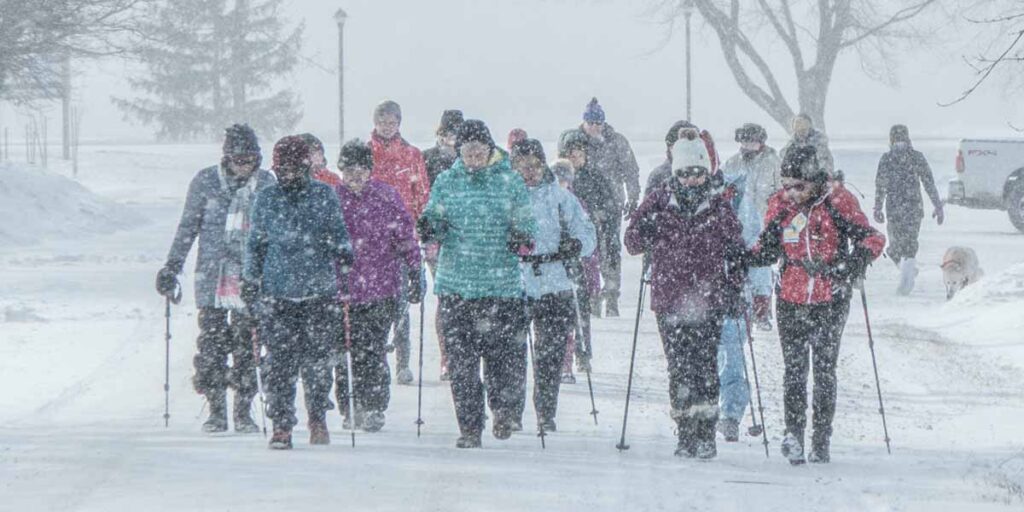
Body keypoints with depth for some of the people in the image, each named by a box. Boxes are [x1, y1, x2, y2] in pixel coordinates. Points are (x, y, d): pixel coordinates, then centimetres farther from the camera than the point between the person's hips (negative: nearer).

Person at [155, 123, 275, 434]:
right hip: (212, 277, -1)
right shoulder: (205, 182, 2)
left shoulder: (265, 184, 6)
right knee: (211, 342, -4)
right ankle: (216, 411, 3)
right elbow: (188, 227, 9)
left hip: (251, 277, 1)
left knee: (246, 345, -1)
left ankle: (243, 411, 7)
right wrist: (172, 267, 6)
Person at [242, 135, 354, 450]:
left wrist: (344, 252, -6)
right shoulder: (266, 200, 7)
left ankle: (318, 418, 23)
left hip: (320, 291, 0)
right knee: (280, 361, -6)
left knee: (319, 358, 3)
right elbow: (256, 244, 15)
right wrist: (250, 279, 10)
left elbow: (338, 231, 12)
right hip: (278, 293, 0)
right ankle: (281, 425, 1)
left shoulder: (324, 196, 5)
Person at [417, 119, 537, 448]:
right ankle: (469, 428, 8)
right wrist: (429, 228, -13)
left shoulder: (510, 182, 4)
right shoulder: (447, 183, 8)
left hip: (503, 285, -1)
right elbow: (437, 221, 10)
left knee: (506, 353, -3)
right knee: (461, 360, 0)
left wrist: (524, 239, -15)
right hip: (456, 285, 1)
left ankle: (503, 408, 24)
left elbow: (525, 221, 6)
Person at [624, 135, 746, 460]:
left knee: (705, 368, -8)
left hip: (708, 302, -1)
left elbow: (735, 250, 14)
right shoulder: (658, 203, 5)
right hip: (670, 302, 1)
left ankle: (706, 435, -6)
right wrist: (644, 232, -14)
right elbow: (632, 244, 8)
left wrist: (734, 288, 5)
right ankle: (686, 434, 8)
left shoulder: (719, 208, 6)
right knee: (679, 370, 1)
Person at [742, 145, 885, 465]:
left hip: (830, 301, -2)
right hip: (791, 301, 2)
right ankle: (794, 434, -6)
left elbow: (872, 238, -6)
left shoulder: (837, 202, -8)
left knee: (824, 371, 4)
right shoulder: (780, 205, 3)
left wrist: (856, 263, -24)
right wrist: (740, 260, -2)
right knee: (794, 369, -4)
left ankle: (821, 442, 10)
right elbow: (768, 249, 14)